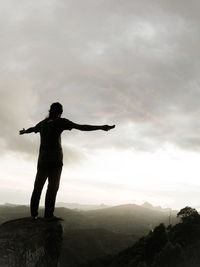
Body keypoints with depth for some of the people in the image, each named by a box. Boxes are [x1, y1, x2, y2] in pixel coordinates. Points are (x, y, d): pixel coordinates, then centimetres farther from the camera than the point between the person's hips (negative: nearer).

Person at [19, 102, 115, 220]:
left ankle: (34, 214, 9)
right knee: (52, 187, -4)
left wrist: (24, 132, 60)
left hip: (42, 160, 6)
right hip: (55, 160, -5)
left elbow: (32, 129, 37)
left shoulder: (43, 123, 15)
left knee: (38, 187, 11)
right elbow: (81, 127, -11)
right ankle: (48, 214, -9)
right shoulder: (60, 121, -2)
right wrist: (101, 127, -10)